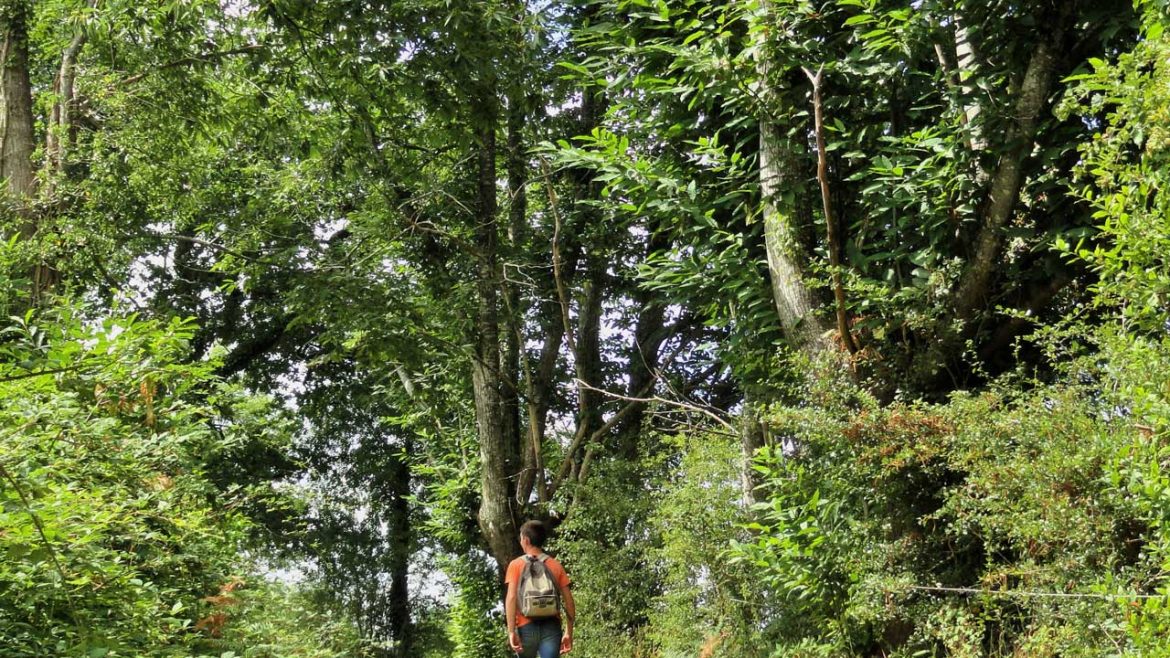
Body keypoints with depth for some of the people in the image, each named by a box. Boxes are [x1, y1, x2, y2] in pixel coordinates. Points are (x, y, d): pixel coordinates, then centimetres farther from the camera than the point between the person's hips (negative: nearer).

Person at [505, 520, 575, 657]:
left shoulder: (516, 565, 2)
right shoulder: (556, 565, 10)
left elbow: (511, 598, -9)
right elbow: (568, 601, 7)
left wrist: (511, 631, -11)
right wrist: (569, 633, 12)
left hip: (526, 626, -1)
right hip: (551, 626, 1)